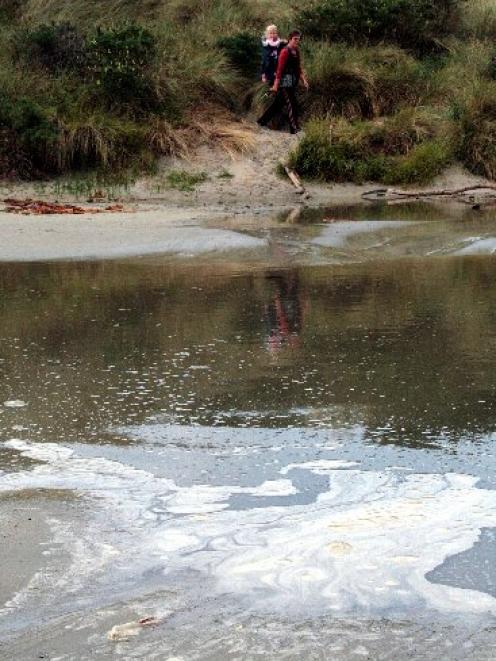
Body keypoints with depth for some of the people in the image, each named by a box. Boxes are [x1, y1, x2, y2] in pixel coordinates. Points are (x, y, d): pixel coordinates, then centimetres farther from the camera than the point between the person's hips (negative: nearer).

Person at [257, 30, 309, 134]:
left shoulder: (296, 51, 13)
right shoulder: (285, 51, -14)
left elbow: (299, 67, 19)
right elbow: (280, 69, -16)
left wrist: (303, 80, 12)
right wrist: (276, 84, -18)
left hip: (293, 82, 9)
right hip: (285, 82, -9)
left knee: (279, 103, 15)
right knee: (291, 104, -7)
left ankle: (262, 121, 26)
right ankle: (295, 129, -4)